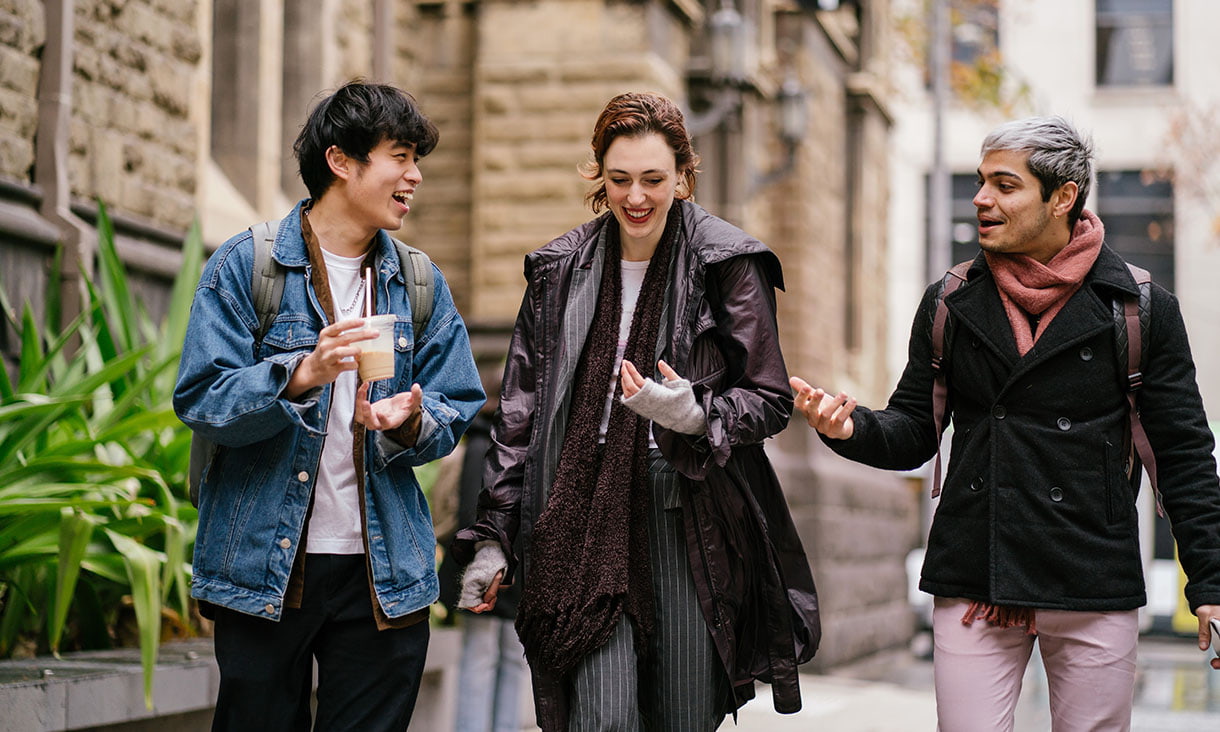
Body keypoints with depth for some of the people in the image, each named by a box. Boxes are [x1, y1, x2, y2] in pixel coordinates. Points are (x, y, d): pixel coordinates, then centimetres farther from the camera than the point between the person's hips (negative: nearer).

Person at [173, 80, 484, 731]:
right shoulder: (246, 265, -2)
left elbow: (453, 412, 8)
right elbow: (201, 401, -9)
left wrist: (407, 422, -15)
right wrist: (302, 374, -25)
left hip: (384, 572, 3)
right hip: (264, 566, -3)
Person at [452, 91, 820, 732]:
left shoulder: (728, 265, 1)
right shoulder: (560, 270, 9)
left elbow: (771, 402, 2)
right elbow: (519, 412, 13)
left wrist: (695, 415, -19)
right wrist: (491, 536, 9)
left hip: (691, 519, -1)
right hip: (588, 517, 1)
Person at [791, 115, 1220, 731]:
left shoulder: (1143, 311, 1)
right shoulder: (950, 305, 8)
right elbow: (913, 433, 11)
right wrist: (852, 429, -11)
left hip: (1094, 593, -2)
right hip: (972, 585, 2)